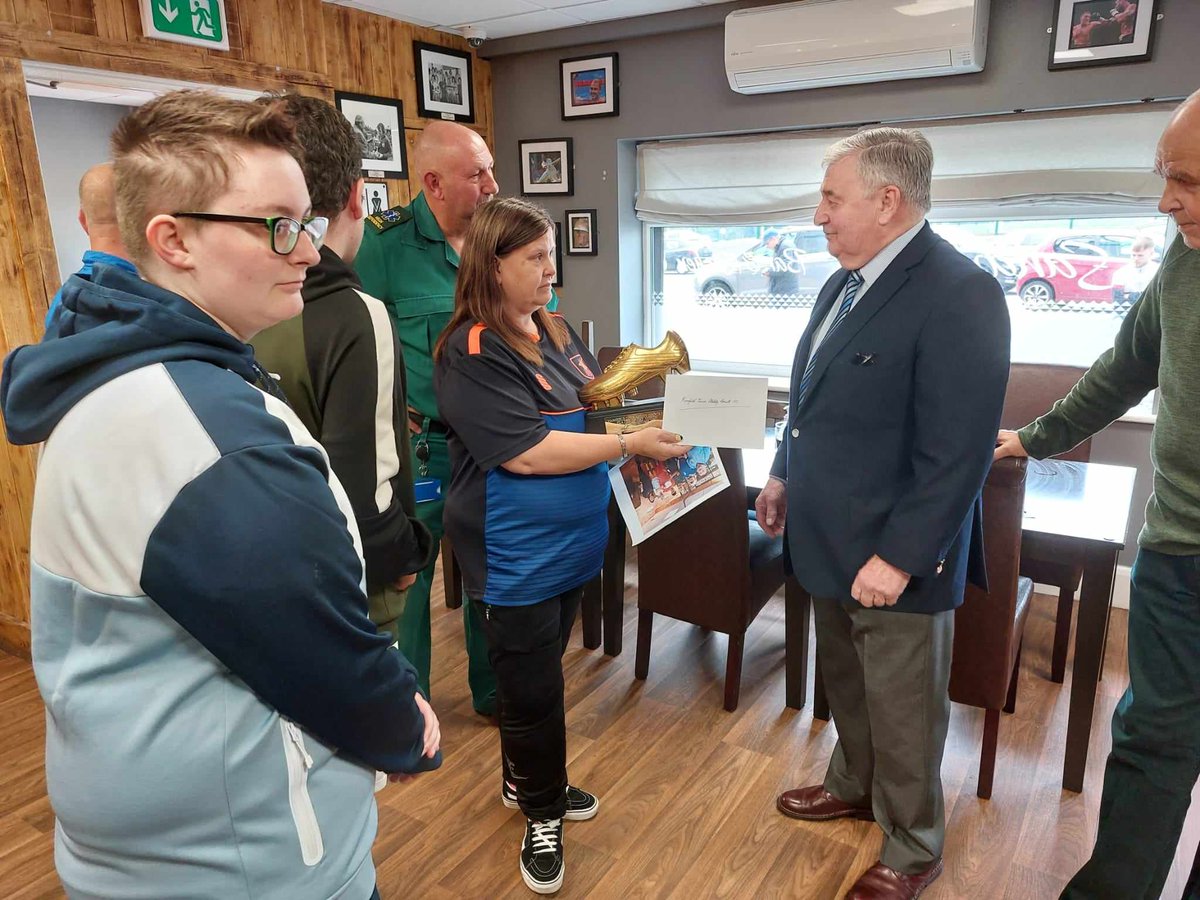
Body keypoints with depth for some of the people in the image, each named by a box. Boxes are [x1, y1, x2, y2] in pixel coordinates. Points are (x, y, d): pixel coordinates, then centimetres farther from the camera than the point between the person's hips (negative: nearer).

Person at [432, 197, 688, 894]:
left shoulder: (556, 330, 6)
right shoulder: (473, 353, -19)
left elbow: (593, 404, 16)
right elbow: (528, 452, -25)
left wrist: (653, 412, -2)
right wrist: (630, 444, -22)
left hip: (572, 544, 8)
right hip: (516, 560, -7)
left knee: (539, 677, 23)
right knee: (533, 690, 9)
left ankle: (526, 781, 45)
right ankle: (542, 813, 32)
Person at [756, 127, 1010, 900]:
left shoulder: (959, 293, -21)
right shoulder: (846, 281, 8)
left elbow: (958, 451, -23)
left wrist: (898, 558, -23)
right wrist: (785, 475, 16)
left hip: (894, 556, -8)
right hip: (831, 541, 8)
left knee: (903, 710, 11)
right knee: (846, 683, 26)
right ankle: (854, 786, 50)